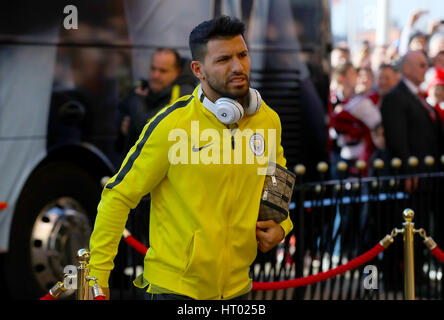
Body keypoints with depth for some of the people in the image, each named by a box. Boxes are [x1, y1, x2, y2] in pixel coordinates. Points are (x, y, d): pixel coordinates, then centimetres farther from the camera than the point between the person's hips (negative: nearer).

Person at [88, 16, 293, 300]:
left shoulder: (269, 121, 0)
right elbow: (119, 195, -11)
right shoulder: (172, 124, -16)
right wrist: (98, 274, -14)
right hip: (175, 287, -5)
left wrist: (280, 226, 2)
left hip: (237, 286, 5)